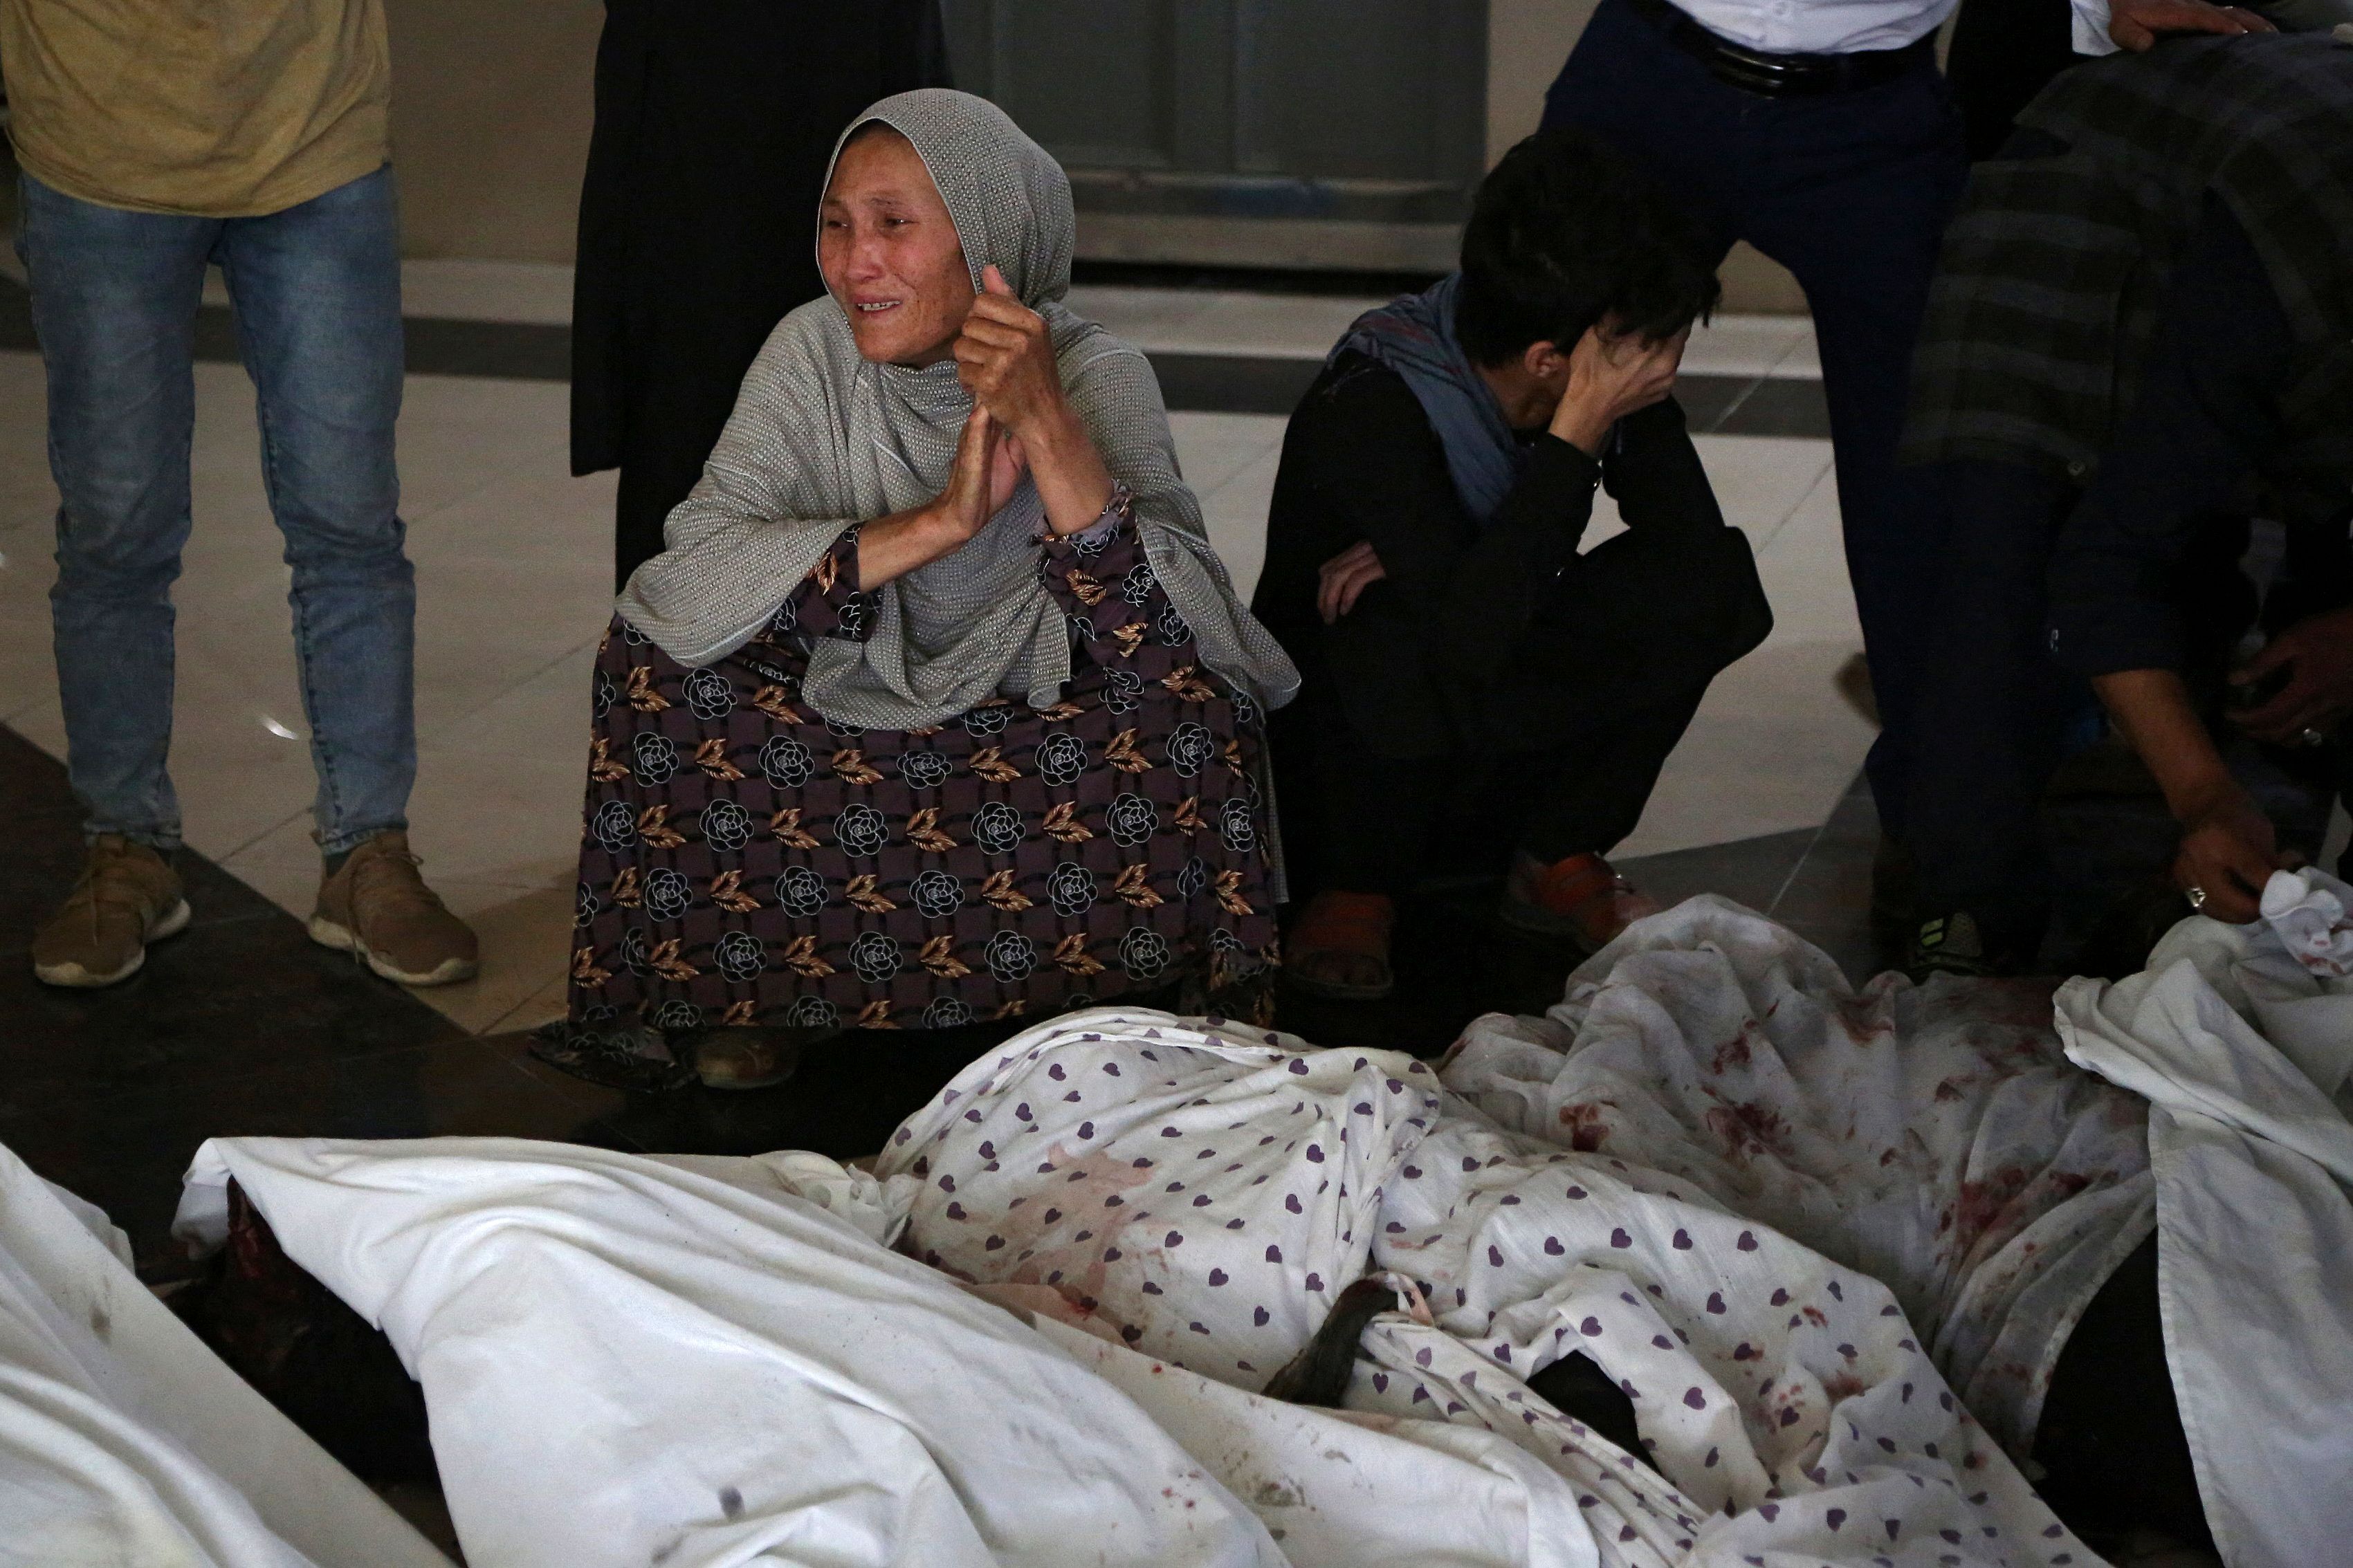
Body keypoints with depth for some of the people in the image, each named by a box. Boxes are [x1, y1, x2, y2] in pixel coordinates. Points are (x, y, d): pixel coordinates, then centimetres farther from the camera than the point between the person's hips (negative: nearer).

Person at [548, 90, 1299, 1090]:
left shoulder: (1096, 375, -17)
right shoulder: (812, 352, -12)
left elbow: (1177, 637, -31)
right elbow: (687, 586, -25)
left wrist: (1044, 422, -40)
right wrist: (939, 521, -33)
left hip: (1051, 740, -2)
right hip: (853, 727, 2)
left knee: (1184, 696, -31)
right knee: (660, 653, -20)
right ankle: (745, 990, -2)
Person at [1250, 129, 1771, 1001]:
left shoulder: (1611, 375, -12)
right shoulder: (1370, 413, -30)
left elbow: (1694, 551, -21)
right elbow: (1468, 640, -41)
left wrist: (1448, 570, -29)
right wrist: (1576, 436, -38)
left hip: (1508, 753, 5)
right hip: (1335, 759, -5)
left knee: (1718, 586, -18)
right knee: (1406, 644, -39)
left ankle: (1558, 862, 0)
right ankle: (1357, 890, -8)